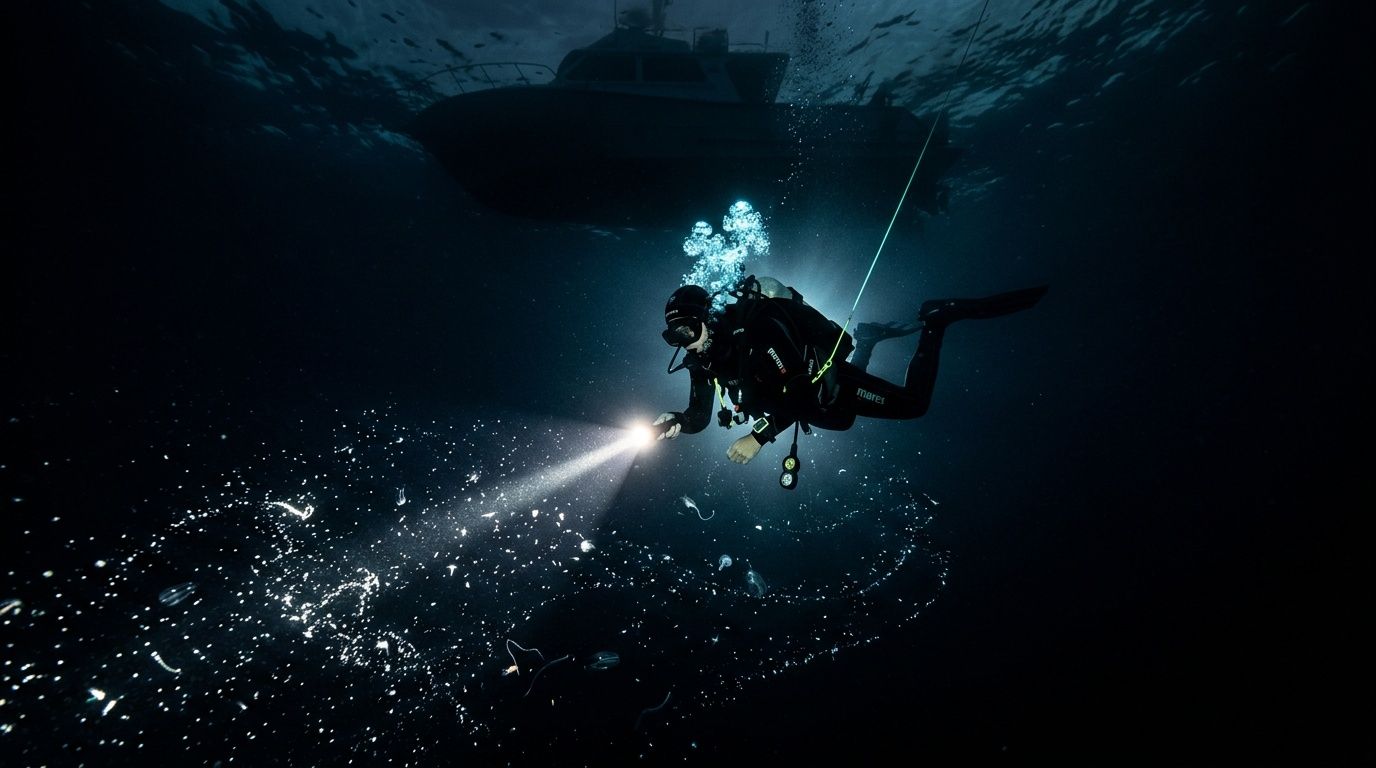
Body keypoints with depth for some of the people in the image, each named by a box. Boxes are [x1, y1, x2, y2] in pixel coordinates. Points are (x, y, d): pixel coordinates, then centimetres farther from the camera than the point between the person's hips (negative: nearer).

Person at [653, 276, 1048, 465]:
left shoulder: (756, 331, -37)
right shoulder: (702, 360, -15)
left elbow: (799, 392, -41)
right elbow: (700, 417, -8)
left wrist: (758, 436, -48)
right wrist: (677, 423, -30)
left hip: (827, 381, -7)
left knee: (912, 403, -5)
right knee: (842, 421, 36)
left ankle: (938, 319, 13)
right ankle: (866, 339, 44)